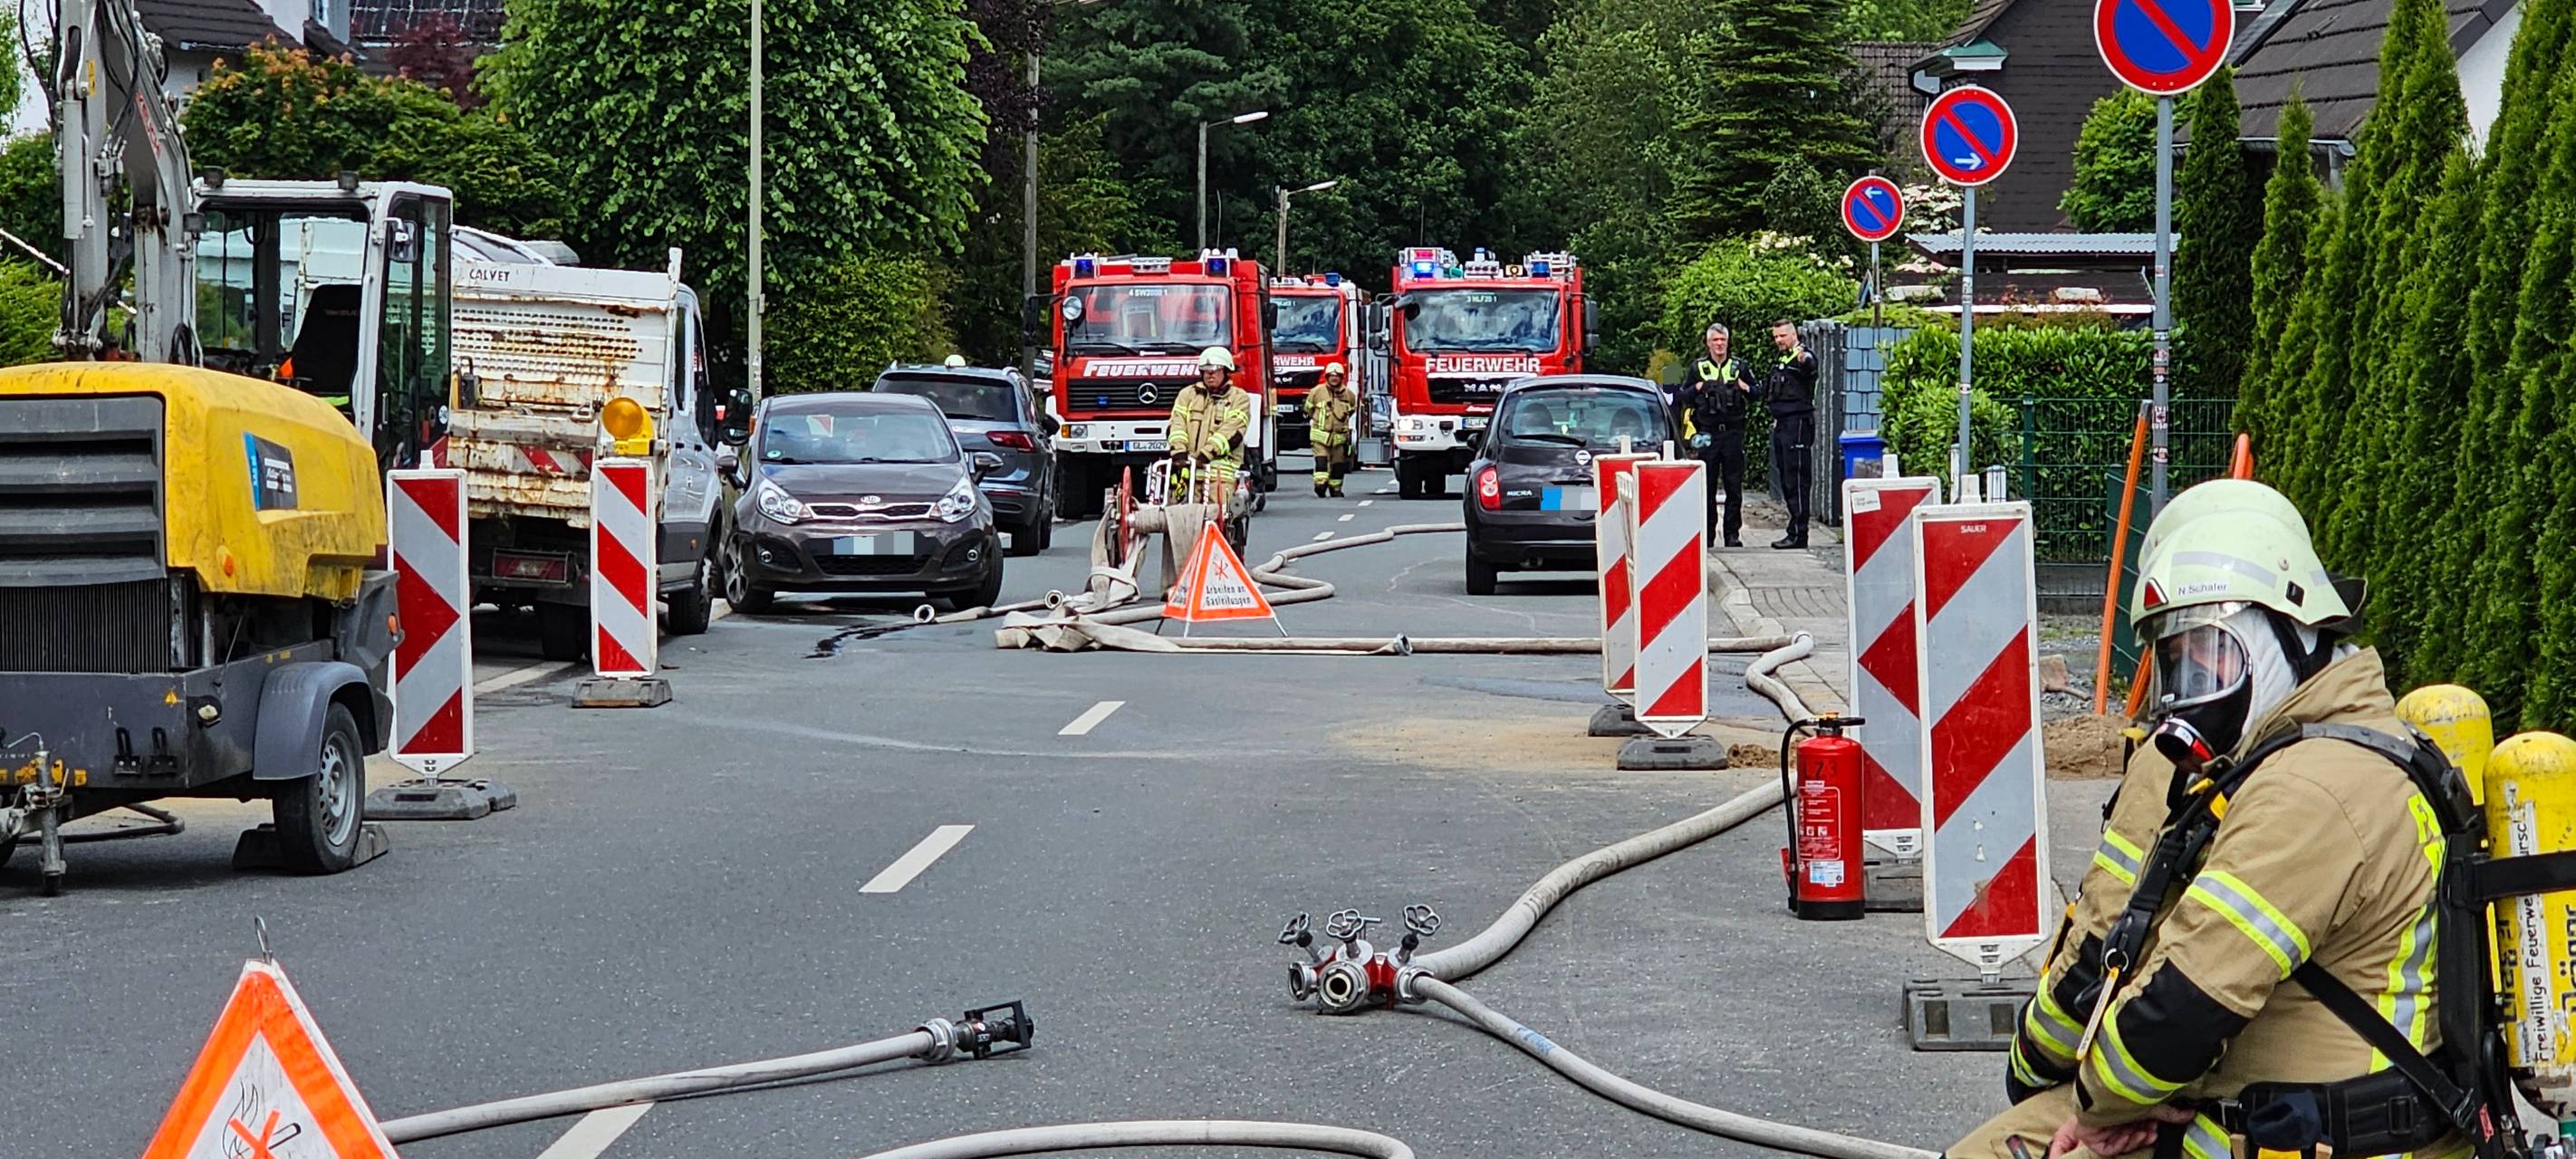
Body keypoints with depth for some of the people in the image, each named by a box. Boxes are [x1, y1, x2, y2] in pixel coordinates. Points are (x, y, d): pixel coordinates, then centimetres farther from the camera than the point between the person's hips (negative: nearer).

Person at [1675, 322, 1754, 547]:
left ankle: (1733, 534, 4)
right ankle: (1707, 532, 6)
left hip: (1733, 433, 1)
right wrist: (1696, 389, -9)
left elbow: (1756, 394, 17)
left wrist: (1747, 389, -4)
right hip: (1707, 433, -1)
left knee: (1734, 486, 0)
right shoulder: (1698, 368, 9)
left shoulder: (1738, 367, 11)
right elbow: (1683, 397, 10)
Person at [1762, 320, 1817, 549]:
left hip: (1798, 424, -10)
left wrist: (1804, 362, -55)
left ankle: (1798, 534, -10)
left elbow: (1810, 368, -33)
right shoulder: (1781, 361, 20)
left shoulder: (1803, 356, -8)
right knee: (1785, 479, 10)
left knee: (1796, 480, -10)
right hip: (1781, 425, 10)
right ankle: (1795, 531, 14)